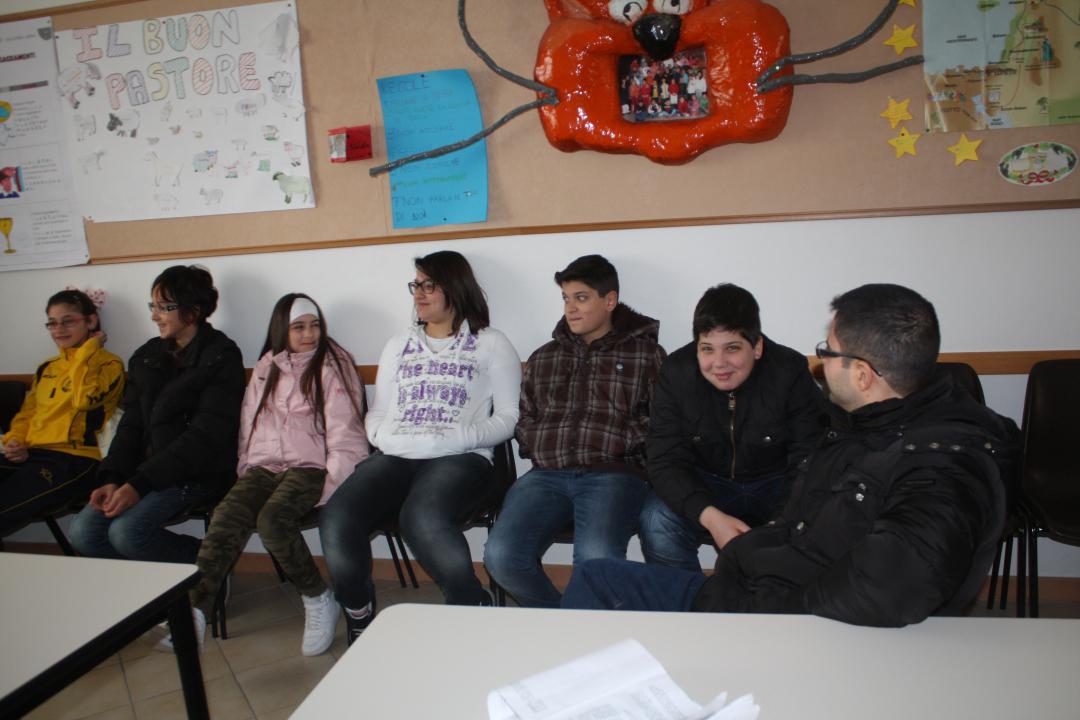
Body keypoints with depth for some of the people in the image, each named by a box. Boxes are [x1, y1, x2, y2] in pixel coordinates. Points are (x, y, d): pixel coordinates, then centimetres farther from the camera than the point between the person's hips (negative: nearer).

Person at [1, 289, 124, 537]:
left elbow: (84, 399, -16)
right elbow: (27, 413, 27)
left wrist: (86, 351, -5)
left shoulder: (108, 365, 3)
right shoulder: (46, 368, 25)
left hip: (74, 460, -7)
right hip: (31, 454, 7)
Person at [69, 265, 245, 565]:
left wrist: (139, 485, -19)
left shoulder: (221, 357, -8)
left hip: (198, 473, -7)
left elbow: (205, 436, -15)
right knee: (82, 532, -11)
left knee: (127, 531, -25)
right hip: (145, 469, 7)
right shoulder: (147, 357, 13)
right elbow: (131, 424, 11)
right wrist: (112, 478, -6)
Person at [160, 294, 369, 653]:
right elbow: (249, 428, 21)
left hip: (309, 467, -4)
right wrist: (246, 473, 9)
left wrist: (331, 488, -14)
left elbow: (344, 434, -5)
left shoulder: (333, 365, 2)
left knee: (272, 519, -31)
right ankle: (194, 611, -21)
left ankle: (319, 601, -14)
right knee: (226, 518, -23)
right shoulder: (265, 370, 18)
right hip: (264, 467, 5)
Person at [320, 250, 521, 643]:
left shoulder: (491, 344, 12)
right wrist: (384, 436, 1)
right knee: (336, 521, -25)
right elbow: (377, 413, 24)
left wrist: (454, 439, -13)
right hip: (395, 457, 5)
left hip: (460, 460, -4)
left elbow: (507, 417, 3)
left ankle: (475, 610, -17)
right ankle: (359, 614, 1)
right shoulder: (399, 345, 27)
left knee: (422, 518, -39)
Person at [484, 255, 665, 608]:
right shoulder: (543, 358, 26)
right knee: (501, 557, -23)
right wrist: (543, 445, 8)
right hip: (546, 475, 4)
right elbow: (524, 419, 26)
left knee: (597, 560, -34)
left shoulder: (645, 353, 13)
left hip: (612, 474, -3)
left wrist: (618, 440, -8)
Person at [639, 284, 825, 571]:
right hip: (703, 486, 1)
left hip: (775, 484, -1)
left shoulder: (792, 372, -17)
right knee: (657, 521, -27)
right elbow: (666, 461, -17)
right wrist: (710, 516, -35)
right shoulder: (676, 372, -14)